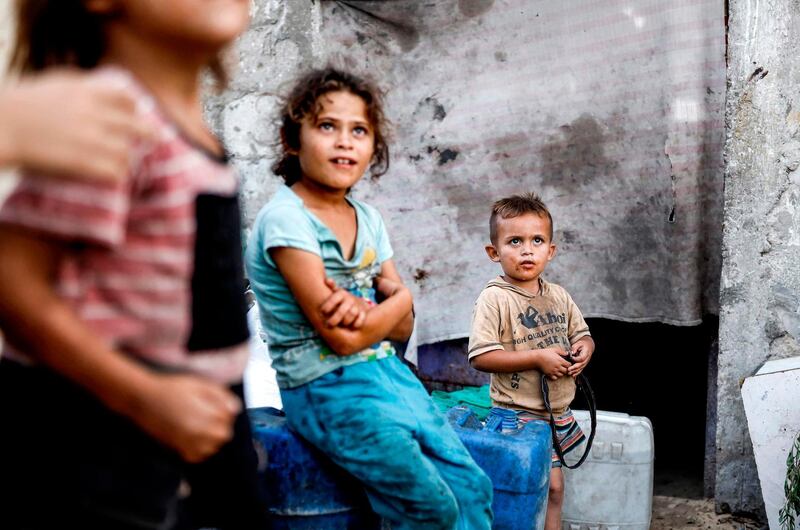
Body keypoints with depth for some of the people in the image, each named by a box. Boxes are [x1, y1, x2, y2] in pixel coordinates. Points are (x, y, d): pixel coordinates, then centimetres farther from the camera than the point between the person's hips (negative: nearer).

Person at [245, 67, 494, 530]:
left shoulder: (369, 220, 8)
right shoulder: (286, 218, -14)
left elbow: (403, 327, 7)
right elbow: (342, 338, -18)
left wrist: (366, 310, -16)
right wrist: (397, 301, -2)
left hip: (386, 371, 7)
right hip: (326, 387, -7)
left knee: (473, 486, -2)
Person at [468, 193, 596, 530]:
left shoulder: (558, 296, 6)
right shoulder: (494, 298, -15)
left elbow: (582, 334, 18)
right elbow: (481, 357, -22)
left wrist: (584, 349, -6)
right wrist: (538, 358, -23)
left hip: (558, 412, 7)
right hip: (519, 415, -7)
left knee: (551, 488, 17)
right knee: (550, 486, -6)